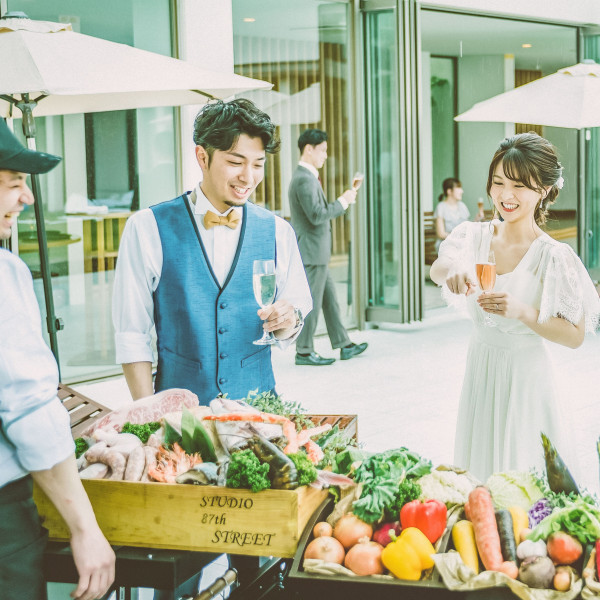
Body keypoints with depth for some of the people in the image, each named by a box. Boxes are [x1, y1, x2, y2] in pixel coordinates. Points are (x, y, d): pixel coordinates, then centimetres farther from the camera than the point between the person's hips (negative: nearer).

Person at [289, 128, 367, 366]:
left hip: (316, 252, 11)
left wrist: (343, 201, 14)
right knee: (312, 302, -2)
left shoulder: (305, 176, 16)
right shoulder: (304, 179, -18)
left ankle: (344, 345, 20)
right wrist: (342, 202, -13)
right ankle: (304, 352, 6)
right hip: (312, 251, -11)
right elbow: (316, 215, -24)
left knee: (329, 299, 14)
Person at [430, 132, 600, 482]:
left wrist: (523, 312, -28)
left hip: (526, 378, -4)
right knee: (477, 472, 16)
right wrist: (452, 269, -42)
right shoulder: (475, 236, 0)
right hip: (479, 373, 4)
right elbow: (436, 270, -19)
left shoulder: (554, 257, -13)